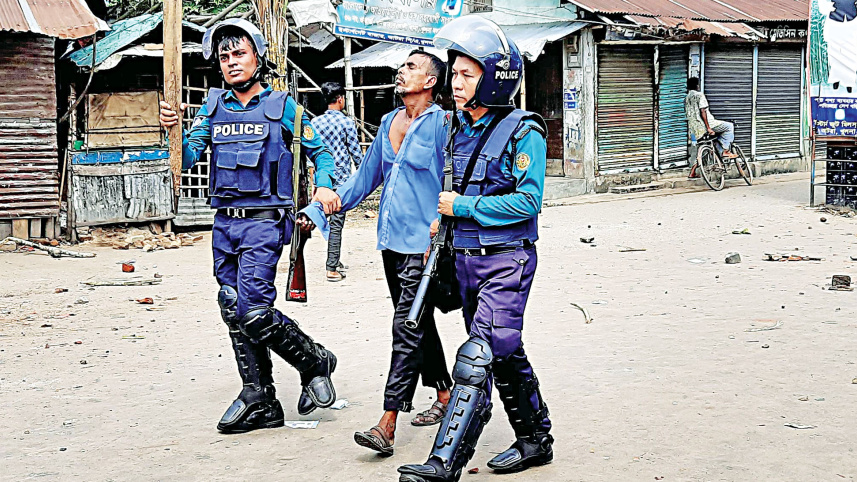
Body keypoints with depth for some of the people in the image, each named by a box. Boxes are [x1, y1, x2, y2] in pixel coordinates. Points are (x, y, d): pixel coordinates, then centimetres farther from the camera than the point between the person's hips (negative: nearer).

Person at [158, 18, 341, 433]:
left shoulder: (282, 107, 0)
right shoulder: (214, 107, 10)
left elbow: (320, 151, 9)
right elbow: (189, 155, 2)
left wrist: (325, 186, -9)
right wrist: (173, 130, -17)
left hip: (264, 220, -5)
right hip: (225, 223, 6)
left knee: (254, 312, -15)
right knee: (234, 313, 6)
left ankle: (315, 363, 10)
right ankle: (260, 403, 16)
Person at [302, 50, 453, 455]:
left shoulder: (442, 123, -9)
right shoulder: (389, 123, 14)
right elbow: (365, 178, 20)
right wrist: (319, 210, 15)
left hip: (422, 244, -8)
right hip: (391, 240, 8)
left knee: (407, 331, -9)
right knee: (418, 324, 16)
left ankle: (387, 425, -12)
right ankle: (445, 394, 31)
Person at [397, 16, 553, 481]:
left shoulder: (523, 132, -12)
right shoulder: (462, 132, 10)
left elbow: (527, 201, -17)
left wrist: (462, 207, -15)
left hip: (507, 262, -8)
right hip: (466, 259, 8)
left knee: (477, 356, -14)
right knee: (504, 355, 16)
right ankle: (535, 441, 30)